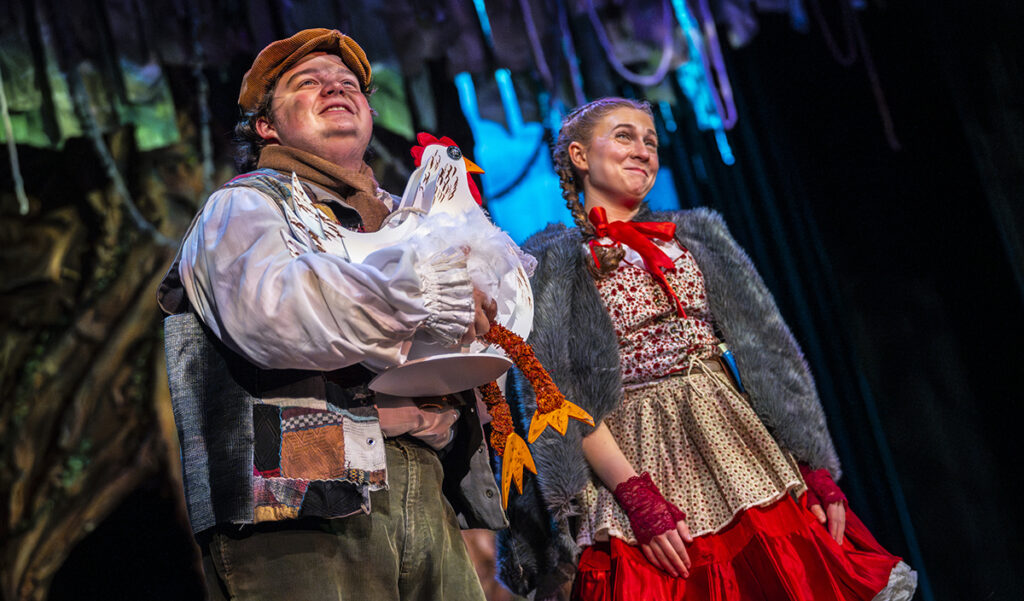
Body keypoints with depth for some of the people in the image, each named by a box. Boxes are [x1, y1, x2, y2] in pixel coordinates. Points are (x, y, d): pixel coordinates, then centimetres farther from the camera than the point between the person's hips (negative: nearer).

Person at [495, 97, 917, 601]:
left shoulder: (695, 236, 15)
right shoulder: (553, 264, 2)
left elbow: (764, 350, 11)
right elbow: (562, 398, -6)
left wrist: (815, 467, 3)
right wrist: (637, 497, -16)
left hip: (736, 442, 4)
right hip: (641, 459, -4)